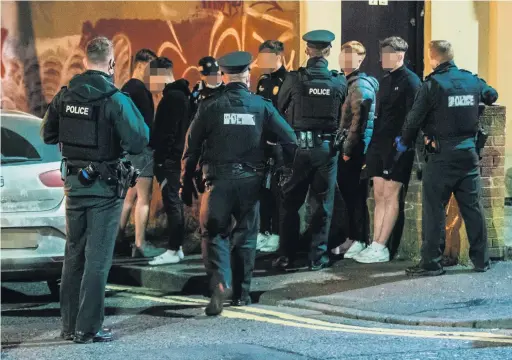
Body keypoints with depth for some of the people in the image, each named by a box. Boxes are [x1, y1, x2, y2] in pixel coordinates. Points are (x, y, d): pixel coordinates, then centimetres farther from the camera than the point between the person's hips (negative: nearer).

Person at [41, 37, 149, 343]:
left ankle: (70, 324, 21)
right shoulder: (114, 99, -17)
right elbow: (138, 142, -20)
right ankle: (88, 328, 2)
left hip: (74, 182, 5)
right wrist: (134, 114, -3)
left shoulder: (65, 96, 0)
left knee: (74, 254, 16)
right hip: (104, 186, -5)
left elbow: (48, 134, 11)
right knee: (97, 258, 1)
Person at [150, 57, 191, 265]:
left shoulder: (173, 97, -15)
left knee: (171, 202, -8)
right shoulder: (179, 94, 17)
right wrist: (158, 149, 18)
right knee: (174, 202, 12)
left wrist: (163, 157, -19)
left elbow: (168, 131, -20)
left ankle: (173, 250, -7)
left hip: (168, 157, -10)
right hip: (172, 156, 10)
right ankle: (177, 247, 17)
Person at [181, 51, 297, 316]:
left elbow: (191, 148, -1)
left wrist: (186, 185, 6)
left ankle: (220, 282, -20)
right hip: (250, 181, 2)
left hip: (219, 181, -2)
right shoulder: (261, 106, 1)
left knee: (215, 234, 3)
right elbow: (289, 140, -2)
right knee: (245, 235, 13)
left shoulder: (210, 106, -3)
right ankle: (241, 292, 18)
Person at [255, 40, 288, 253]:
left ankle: (276, 235, 1)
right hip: (261, 143, 8)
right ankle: (263, 232, 18)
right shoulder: (263, 82, 15)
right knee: (262, 189, 11)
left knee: (277, 190, -4)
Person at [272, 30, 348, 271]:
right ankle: (318, 257, 10)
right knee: (321, 204, 9)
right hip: (327, 148, 1)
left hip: (297, 146, -1)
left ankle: (287, 256, 11)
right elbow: (344, 117, 2)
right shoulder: (339, 82, -5)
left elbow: (279, 109, 3)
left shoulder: (294, 79, -9)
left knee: (290, 203, 10)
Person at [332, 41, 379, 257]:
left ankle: (361, 240, 0)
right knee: (347, 194, 12)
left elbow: (359, 121, -17)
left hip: (355, 150, -9)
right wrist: (341, 147, 15)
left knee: (356, 195, -5)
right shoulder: (345, 83, 16)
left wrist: (348, 149, -17)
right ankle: (352, 237, 19)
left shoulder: (361, 85, -11)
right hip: (345, 149, 9)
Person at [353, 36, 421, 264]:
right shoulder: (385, 81, 17)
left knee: (391, 195, -5)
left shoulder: (410, 81, -8)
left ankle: (382, 248, -4)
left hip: (398, 148, -8)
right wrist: (373, 145, 15)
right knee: (379, 196, 7)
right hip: (380, 145, 8)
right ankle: (375, 245, 8)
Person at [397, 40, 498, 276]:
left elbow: (414, 119, -9)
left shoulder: (432, 85, -12)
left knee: (434, 209, 0)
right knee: (473, 207, 11)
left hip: (442, 156, -5)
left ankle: (431, 262, 0)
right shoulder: (472, 81, 4)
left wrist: (404, 142, 8)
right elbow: (492, 96, 24)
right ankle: (481, 259, 16)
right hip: (469, 153, 5)